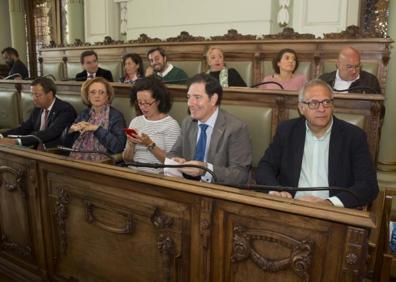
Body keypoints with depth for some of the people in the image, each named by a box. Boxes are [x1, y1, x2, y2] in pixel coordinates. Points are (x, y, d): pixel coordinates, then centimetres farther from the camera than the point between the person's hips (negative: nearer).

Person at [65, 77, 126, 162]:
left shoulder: (116, 116, 0)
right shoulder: (84, 114, 15)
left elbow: (118, 147, -13)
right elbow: (67, 142, 19)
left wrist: (97, 129, -13)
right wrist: (72, 129, -1)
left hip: (100, 162, -5)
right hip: (76, 158, 5)